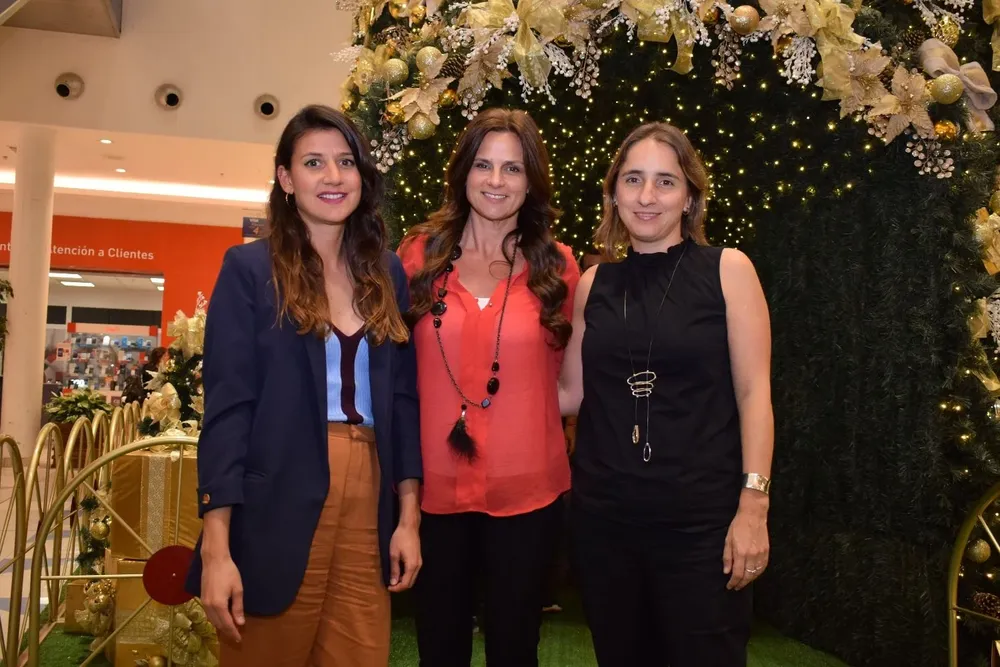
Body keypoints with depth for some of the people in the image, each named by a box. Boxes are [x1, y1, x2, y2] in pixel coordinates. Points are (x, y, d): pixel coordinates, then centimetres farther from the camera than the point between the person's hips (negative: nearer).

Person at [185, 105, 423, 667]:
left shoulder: (388, 273, 9)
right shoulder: (249, 269, -2)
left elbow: (403, 398, 10)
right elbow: (227, 406, -7)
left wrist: (409, 516, 5)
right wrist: (216, 546, -13)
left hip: (369, 508, 4)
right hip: (278, 511, -3)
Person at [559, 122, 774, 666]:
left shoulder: (728, 269, -4)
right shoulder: (593, 283, 5)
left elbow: (753, 392, -6)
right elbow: (572, 394, 8)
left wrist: (753, 504, -12)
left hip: (700, 516, -3)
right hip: (603, 513, 4)